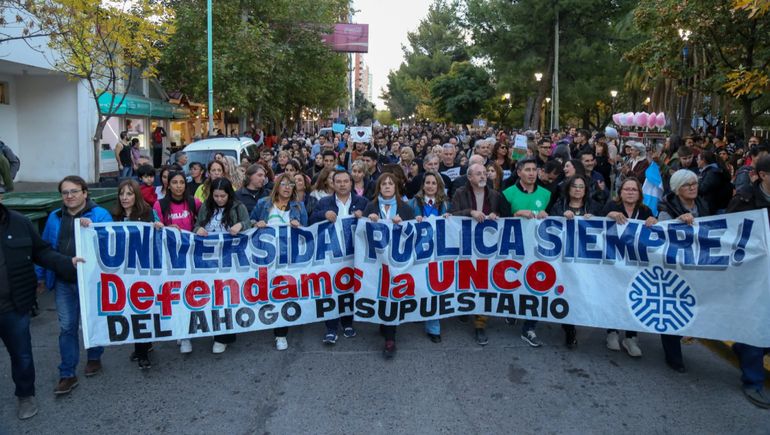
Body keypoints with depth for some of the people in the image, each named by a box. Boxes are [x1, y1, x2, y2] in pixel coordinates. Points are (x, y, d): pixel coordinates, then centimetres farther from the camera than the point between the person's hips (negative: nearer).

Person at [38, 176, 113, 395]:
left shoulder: (100, 215, -7)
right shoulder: (54, 218, 7)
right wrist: (38, 276, 11)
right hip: (64, 282, 3)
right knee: (67, 327, 4)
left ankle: (94, 358, 36)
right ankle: (67, 375, 11)